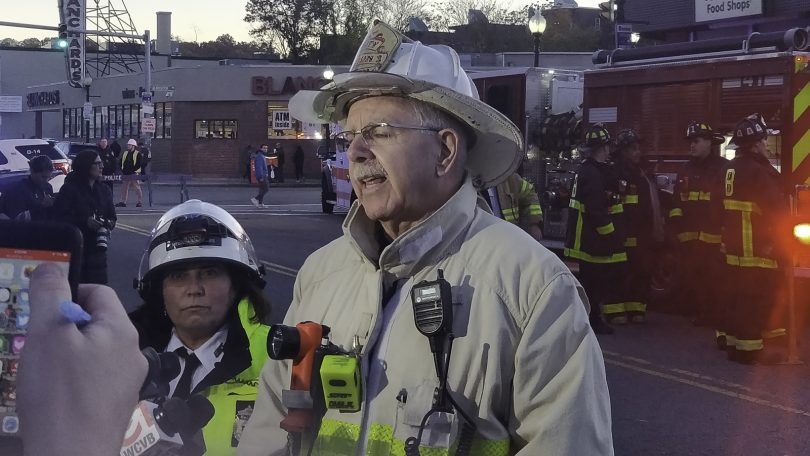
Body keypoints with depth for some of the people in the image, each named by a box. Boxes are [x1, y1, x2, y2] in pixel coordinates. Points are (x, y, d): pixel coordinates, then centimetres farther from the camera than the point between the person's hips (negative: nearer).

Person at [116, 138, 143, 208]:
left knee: (137, 188, -1)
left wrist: (133, 170, -17)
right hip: (126, 174, 6)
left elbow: (139, 164, -12)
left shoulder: (138, 154, -4)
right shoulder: (125, 153, 14)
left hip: (134, 174, -6)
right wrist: (122, 170, 5)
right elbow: (121, 162, 18)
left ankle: (139, 201, 5)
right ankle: (123, 202, 10)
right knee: (125, 188, 7)